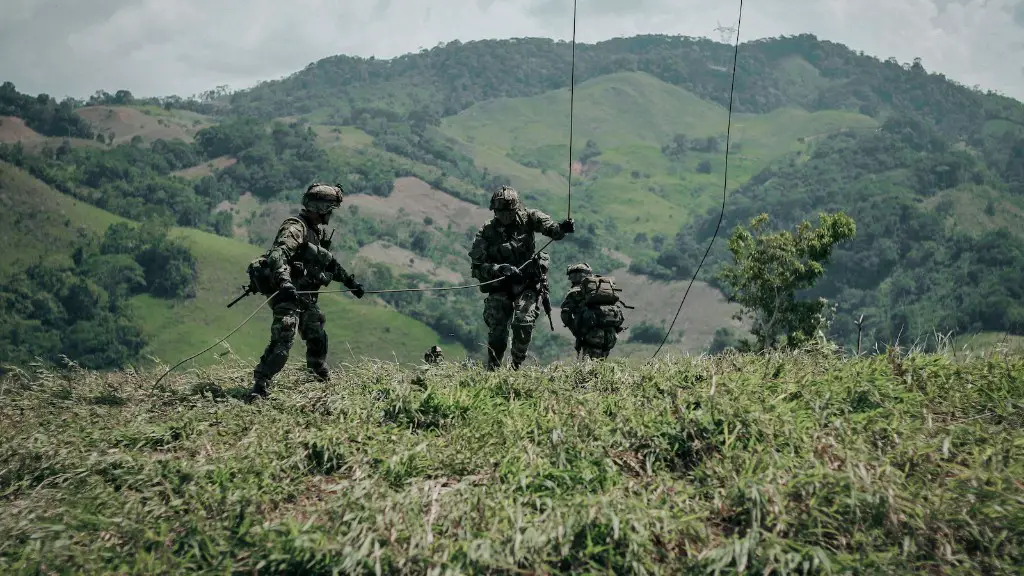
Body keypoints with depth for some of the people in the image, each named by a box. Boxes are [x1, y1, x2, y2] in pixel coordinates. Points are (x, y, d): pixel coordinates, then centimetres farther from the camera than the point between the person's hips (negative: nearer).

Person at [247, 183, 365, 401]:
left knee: (317, 339, 20)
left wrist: (350, 281, 34)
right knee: (282, 341, -19)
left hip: (306, 298, 10)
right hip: (288, 294, -10)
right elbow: (277, 255, -30)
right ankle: (259, 387, -18)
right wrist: (284, 282, -46)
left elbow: (330, 262, 32)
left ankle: (322, 381, 38)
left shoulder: (316, 231, 17)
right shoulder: (295, 227, -14)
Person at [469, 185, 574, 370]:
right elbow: (476, 267, -10)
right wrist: (499, 269, -26)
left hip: (528, 284, 0)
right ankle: (491, 371, 12)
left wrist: (561, 228, -43)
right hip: (500, 288, 0)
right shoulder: (486, 232, -6)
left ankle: (516, 367, 0)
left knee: (523, 323, -18)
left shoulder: (527, 218, -3)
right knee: (497, 331, -8)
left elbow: (548, 226, -19)